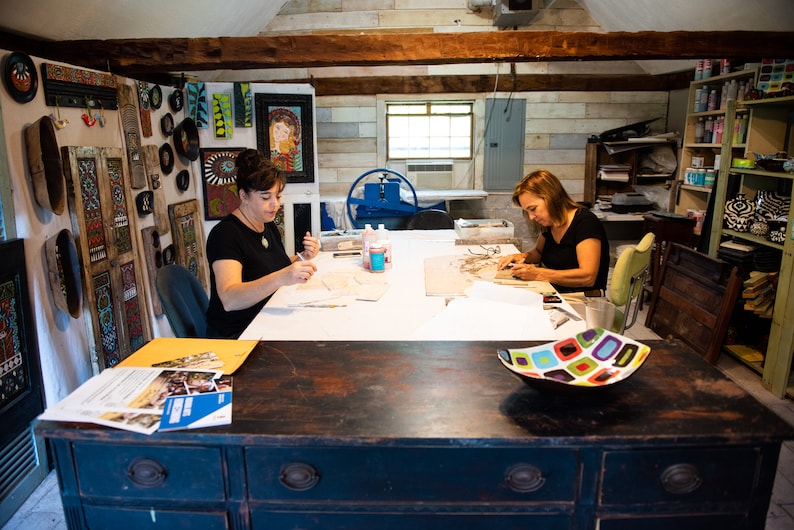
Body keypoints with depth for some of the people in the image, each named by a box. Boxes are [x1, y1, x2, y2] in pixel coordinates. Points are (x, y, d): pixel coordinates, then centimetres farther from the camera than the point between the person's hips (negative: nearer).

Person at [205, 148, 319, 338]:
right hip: (235, 335, -8)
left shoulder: (269, 226, 9)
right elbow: (229, 300, -29)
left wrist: (303, 258, 3)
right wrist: (281, 278, -42)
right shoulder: (225, 234, -17)